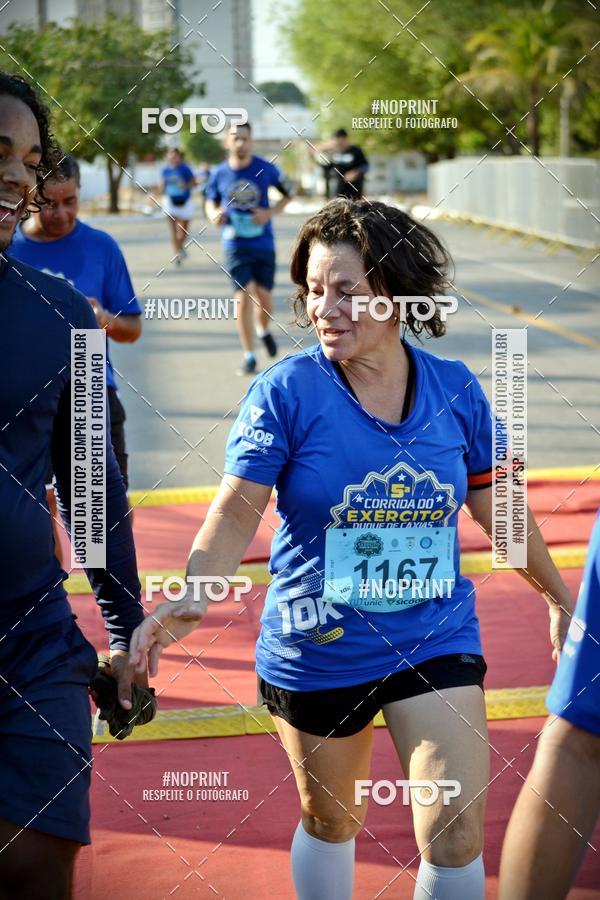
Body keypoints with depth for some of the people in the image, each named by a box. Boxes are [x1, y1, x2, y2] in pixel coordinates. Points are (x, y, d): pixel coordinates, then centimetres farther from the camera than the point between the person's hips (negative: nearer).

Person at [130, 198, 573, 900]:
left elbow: (495, 505, 10)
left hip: (436, 642, 1)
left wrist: (559, 595, 19)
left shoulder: (455, 388, -3)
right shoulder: (286, 391, -11)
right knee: (328, 821, 18)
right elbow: (236, 510, -16)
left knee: (456, 836, -6)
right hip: (315, 651, -1)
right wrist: (195, 594, -33)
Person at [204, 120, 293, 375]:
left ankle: (264, 331, 39)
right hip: (235, 246, 0)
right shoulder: (219, 174, -2)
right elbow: (210, 201, 12)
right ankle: (249, 356, 1)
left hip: (263, 244, 0)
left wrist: (270, 212, -10)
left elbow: (288, 192, 6)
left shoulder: (265, 169, -5)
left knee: (263, 297, 5)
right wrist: (214, 214, -12)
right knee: (243, 297, -8)